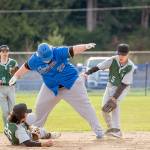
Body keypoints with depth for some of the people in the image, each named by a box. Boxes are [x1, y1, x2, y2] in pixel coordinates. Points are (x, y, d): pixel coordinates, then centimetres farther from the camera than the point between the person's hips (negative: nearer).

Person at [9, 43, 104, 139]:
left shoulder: (59, 52, -26)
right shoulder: (34, 60, -14)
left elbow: (73, 50, -39)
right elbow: (26, 67, 6)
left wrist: (85, 46, -56)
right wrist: (16, 76, 13)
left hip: (71, 83, -4)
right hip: (51, 87, 4)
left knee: (84, 106, -6)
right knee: (40, 107, 10)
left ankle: (98, 130, -1)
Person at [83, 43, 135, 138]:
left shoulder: (130, 66, -26)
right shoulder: (113, 60, -20)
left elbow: (123, 84, -27)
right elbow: (98, 67, -25)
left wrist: (114, 97, -32)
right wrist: (87, 73, -41)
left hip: (123, 88, -3)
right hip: (111, 86, 4)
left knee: (114, 103, -27)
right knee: (104, 108, -3)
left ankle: (116, 129, -31)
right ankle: (110, 127, 22)